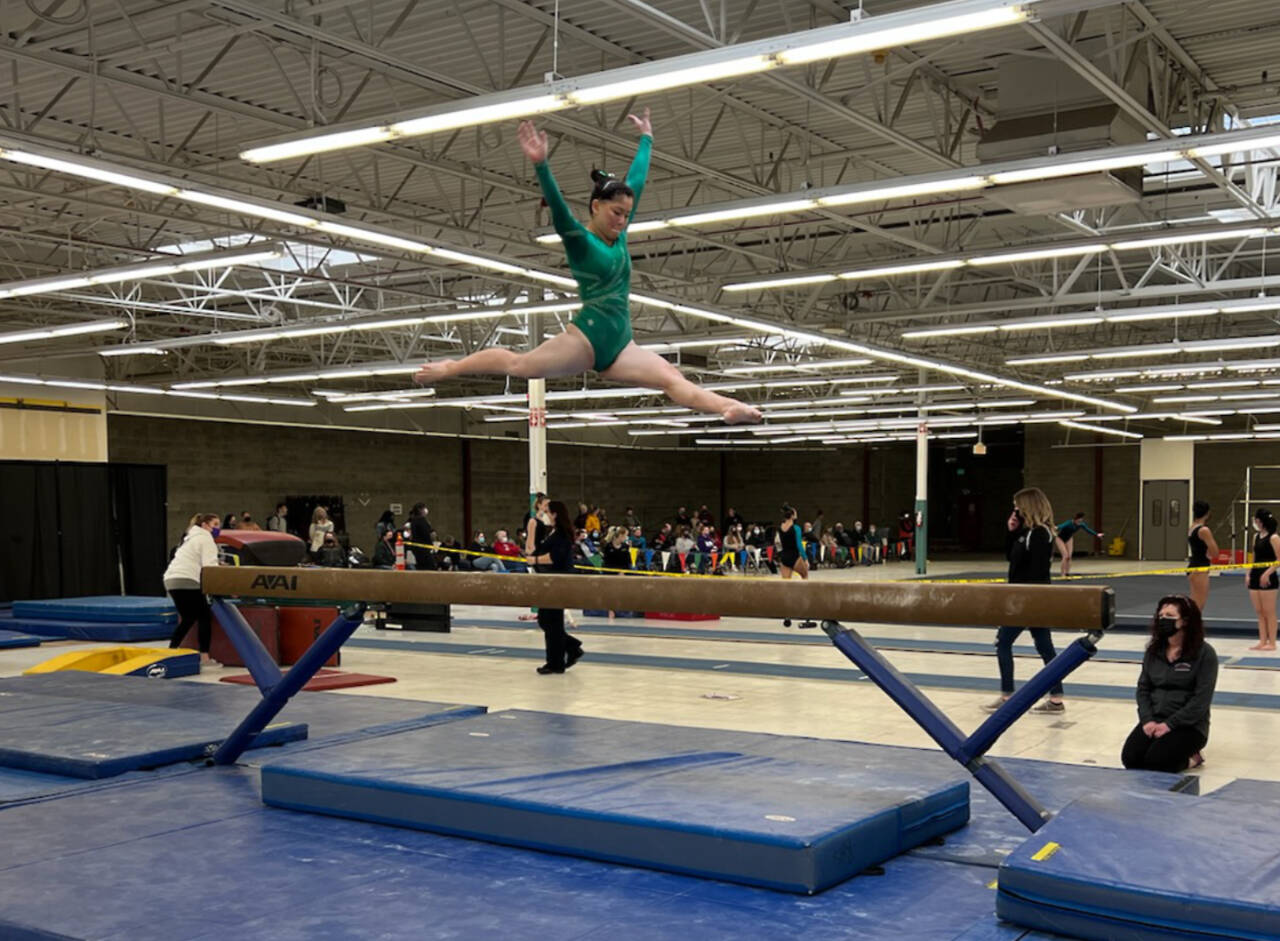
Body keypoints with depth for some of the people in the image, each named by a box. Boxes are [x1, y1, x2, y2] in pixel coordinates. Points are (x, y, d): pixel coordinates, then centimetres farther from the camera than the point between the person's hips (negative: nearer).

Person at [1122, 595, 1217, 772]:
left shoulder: (1204, 654, -7)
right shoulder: (1153, 651, 10)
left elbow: (1201, 699, -12)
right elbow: (1143, 688, 9)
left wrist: (1169, 724, -18)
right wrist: (1147, 719, -8)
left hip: (1188, 725, -5)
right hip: (1154, 720, 5)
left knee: (1155, 762, -27)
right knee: (1130, 758, -18)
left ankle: (1190, 758, 4)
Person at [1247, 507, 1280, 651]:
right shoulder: (1256, 537, 13)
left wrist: (1267, 573, -19)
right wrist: (1248, 573, 7)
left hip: (1267, 578, -8)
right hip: (1255, 577, 8)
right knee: (1259, 612, 9)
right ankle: (1262, 641, 13)